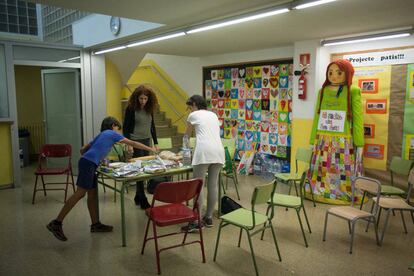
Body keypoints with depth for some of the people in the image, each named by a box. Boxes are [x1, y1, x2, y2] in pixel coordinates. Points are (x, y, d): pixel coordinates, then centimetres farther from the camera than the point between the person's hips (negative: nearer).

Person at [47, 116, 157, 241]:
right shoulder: (112, 134, 9)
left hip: (86, 162, 9)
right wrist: (150, 149, 16)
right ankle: (56, 223, -10)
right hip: (89, 163, -9)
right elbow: (133, 144, 10)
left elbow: (83, 149, 27)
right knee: (80, 193, -11)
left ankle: (95, 224, 17)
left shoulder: (100, 135, 29)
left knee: (92, 194, 11)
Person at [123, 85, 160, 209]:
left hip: (147, 141, 5)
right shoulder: (131, 108, -8)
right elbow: (126, 127, -7)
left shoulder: (149, 108, 7)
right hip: (135, 142, -5)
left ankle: (138, 197, 22)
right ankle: (143, 200, 2)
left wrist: (156, 143, 12)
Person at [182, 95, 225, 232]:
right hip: (218, 150, 6)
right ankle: (209, 217, 20)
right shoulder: (213, 115, 27)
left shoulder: (194, 115, 12)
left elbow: (187, 135, 28)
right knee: (213, 185, 10)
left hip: (204, 151, -6)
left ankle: (195, 221, -1)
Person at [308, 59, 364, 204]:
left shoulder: (353, 91, -1)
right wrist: (313, 141, 11)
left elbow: (358, 119, -2)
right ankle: (322, 195, 19)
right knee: (322, 172, 6)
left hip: (343, 142, -3)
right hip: (323, 142, 4)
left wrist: (359, 144, -5)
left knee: (343, 173, 0)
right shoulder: (323, 91, 10)